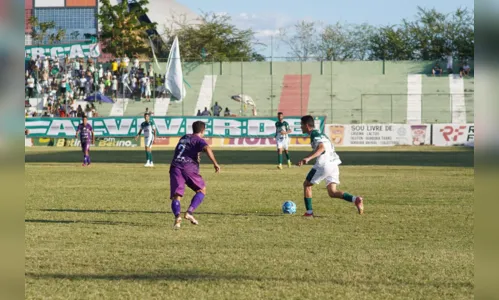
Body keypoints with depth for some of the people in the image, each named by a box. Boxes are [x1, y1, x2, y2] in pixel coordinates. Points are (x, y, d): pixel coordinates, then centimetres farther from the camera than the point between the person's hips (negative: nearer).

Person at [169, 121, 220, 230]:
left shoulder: (183, 138, 27)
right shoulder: (199, 140, 7)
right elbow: (207, 148, -15)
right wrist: (215, 163, -15)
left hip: (175, 167, 4)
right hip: (189, 167, -4)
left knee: (176, 196, -4)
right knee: (202, 190, 16)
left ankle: (177, 216, -32)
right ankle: (189, 212, -3)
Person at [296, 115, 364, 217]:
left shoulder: (314, 134, -6)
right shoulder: (319, 133, 24)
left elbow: (321, 147, -23)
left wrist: (308, 158, -34)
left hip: (324, 164, -9)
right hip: (333, 164, 9)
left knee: (307, 184, 9)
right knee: (332, 192, 6)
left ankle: (309, 212, 7)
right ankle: (355, 199, -14)